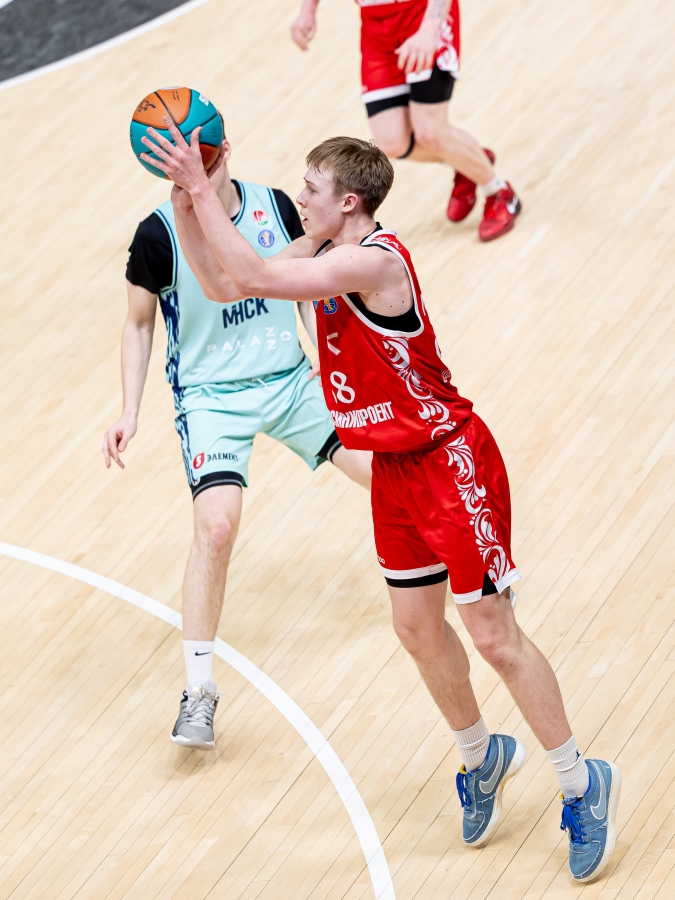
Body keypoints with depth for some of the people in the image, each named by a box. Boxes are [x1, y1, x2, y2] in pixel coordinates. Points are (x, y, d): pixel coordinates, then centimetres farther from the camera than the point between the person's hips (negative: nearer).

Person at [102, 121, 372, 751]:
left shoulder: (274, 207, -4)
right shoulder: (160, 233, -14)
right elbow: (139, 325, -1)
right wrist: (129, 412, -7)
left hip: (290, 381, 4)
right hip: (211, 397, -4)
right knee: (216, 527, -22)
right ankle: (199, 689, -13)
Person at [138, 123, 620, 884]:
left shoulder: (372, 261, -26)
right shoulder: (325, 252, 2)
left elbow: (250, 277, -33)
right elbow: (222, 286, 6)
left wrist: (202, 189, -28)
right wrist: (184, 201, -6)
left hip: (451, 463, -9)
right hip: (396, 467, 9)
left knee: (492, 634, -3)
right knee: (417, 627, 15)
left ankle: (582, 785, 9)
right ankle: (482, 758, 36)